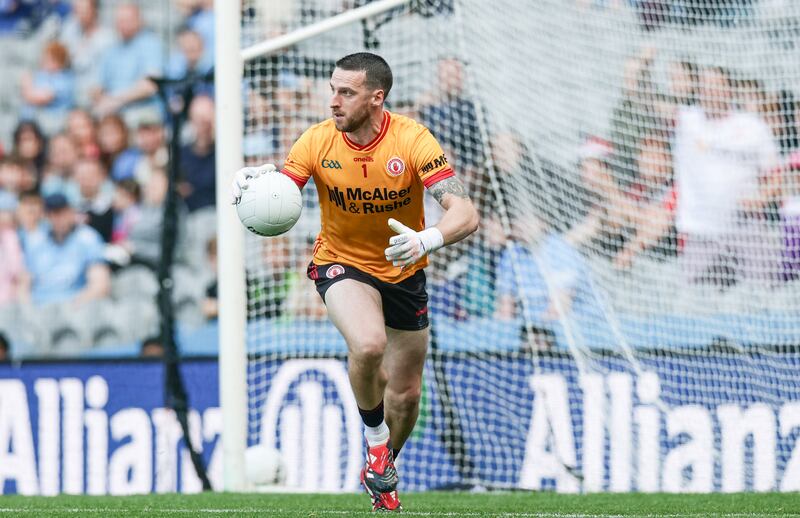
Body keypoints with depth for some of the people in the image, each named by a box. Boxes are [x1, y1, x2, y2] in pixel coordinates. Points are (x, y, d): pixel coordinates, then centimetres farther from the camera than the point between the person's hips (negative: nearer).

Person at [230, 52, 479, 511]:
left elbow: (465, 214, -30)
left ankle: (382, 468, 42)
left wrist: (426, 240, -50)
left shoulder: (413, 141, -23)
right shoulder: (318, 141, -17)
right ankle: (375, 437, -3)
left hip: (403, 271, 1)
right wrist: (250, 186, -41)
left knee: (405, 393, 10)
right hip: (341, 263, -1)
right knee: (368, 345, -32)